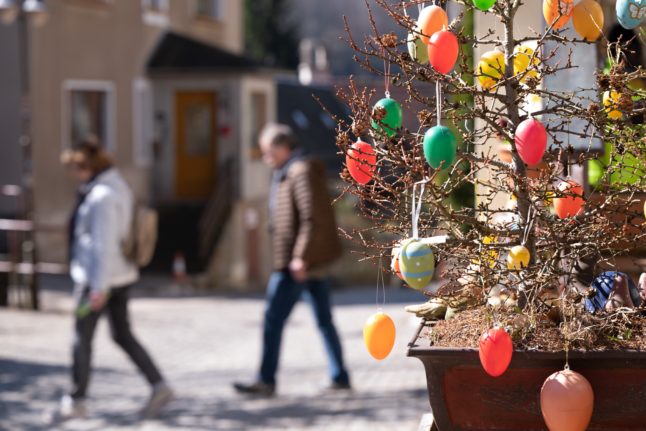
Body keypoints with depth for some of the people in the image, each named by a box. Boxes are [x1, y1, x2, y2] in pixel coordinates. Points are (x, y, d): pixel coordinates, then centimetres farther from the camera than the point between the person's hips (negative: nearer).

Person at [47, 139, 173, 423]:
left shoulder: (101, 196, -20)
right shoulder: (117, 186, 11)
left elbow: (104, 242, -23)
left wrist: (99, 286, -23)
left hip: (97, 278, -10)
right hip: (121, 274, 10)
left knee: (81, 338, 2)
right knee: (123, 335, 13)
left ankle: (75, 402, 10)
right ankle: (159, 387, 9)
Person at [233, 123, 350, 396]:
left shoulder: (301, 172, -13)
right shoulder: (286, 173, 17)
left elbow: (312, 218, -21)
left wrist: (300, 256, -23)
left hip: (297, 264, -11)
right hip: (312, 262, 11)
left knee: (273, 321, -7)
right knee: (324, 321, 10)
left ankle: (267, 381, -5)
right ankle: (340, 378, 13)